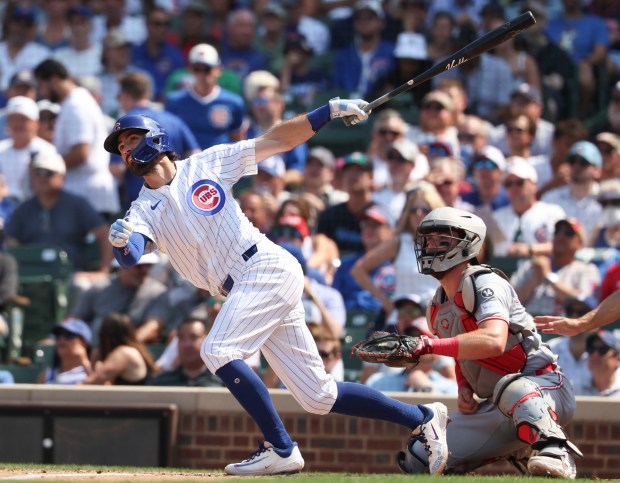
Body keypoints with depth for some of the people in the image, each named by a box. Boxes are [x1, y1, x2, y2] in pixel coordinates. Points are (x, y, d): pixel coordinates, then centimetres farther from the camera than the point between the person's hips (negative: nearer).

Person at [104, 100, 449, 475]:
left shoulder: (207, 164, 4)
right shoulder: (144, 211, 13)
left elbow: (276, 141, 4)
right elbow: (130, 257, -6)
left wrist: (331, 110, -5)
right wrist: (120, 240, -30)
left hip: (267, 267, -5)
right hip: (245, 290, 5)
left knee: (218, 351, -23)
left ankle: (281, 450, -18)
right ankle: (422, 419, 14)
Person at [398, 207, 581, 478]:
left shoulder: (483, 284, -17)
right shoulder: (438, 309, 11)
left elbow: (494, 341, -36)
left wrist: (429, 346, -41)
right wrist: (464, 389, 3)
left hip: (546, 387, -9)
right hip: (496, 409, 9)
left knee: (510, 388, -45)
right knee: (417, 461, 6)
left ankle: (555, 452, -43)